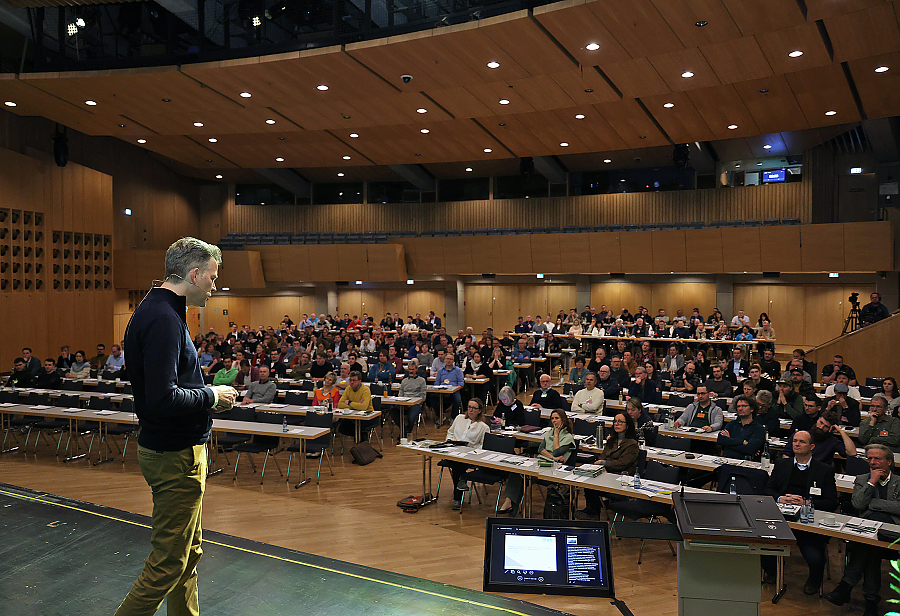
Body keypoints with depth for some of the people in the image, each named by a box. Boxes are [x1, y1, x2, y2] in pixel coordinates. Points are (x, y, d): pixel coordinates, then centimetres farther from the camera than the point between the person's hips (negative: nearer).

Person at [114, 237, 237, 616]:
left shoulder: (155, 311, 11)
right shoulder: (163, 320, -22)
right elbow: (163, 400, -30)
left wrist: (206, 393, 10)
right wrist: (211, 396, -15)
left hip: (170, 450, 11)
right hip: (175, 456, -11)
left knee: (188, 555, 20)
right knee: (168, 565, 0)